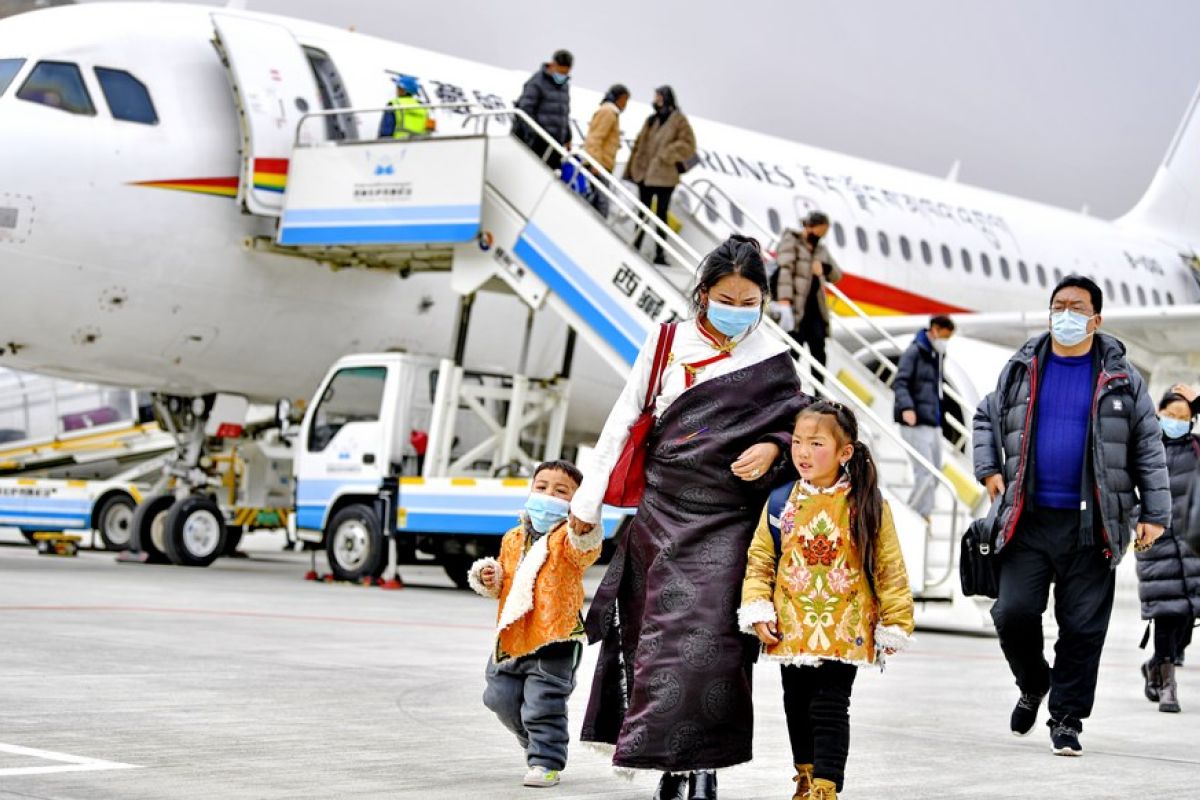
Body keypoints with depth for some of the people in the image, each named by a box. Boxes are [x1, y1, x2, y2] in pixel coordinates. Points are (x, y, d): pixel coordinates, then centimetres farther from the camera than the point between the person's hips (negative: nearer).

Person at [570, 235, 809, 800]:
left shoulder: (773, 361, 3)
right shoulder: (669, 344, 4)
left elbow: (797, 429, 13)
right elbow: (623, 423, 8)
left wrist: (772, 449, -11)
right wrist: (589, 499, 10)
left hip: (725, 524, -2)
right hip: (661, 512, 2)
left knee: (708, 637, -11)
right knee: (657, 635, 4)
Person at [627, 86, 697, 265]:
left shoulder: (678, 120, -5)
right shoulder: (651, 119, 13)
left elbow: (688, 144, -10)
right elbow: (640, 142, 17)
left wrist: (667, 155, -15)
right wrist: (634, 167, 12)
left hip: (664, 176, -6)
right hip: (645, 173, 6)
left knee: (661, 213, -3)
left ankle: (659, 253, 0)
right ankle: (636, 246, 22)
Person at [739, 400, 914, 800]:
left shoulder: (867, 506, -6)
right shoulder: (781, 503, 0)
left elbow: (890, 569, -1)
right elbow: (759, 561, 5)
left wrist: (894, 624, 1)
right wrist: (758, 612, -5)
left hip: (845, 631, -3)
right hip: (792, 629, 3)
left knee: (830, 709, -6)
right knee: (798, 706, 15)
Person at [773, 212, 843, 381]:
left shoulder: (821, 249, 20)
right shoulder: (791, 241, 1)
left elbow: (837, 275, 22)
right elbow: (785, 269, -13)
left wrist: (825, 267, -3)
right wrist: (784, 298, -26)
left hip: (815, 305, 6)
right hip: (795, 304, -6)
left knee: (818, 347, -2)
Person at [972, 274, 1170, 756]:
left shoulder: (1120, 377, 5)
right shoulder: (1021, 369, 9)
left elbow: (1148, 447, 6)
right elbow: (987, 418, 23)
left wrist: (1155, 513, 1)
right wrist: (988, 468, 8)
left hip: (1090, 526, -1)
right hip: (1029, 519, 1)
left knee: (1083, 626, 0)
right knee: (1014, 612, -6)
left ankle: (1067, 717, 13)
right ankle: (1033, 684, 23)